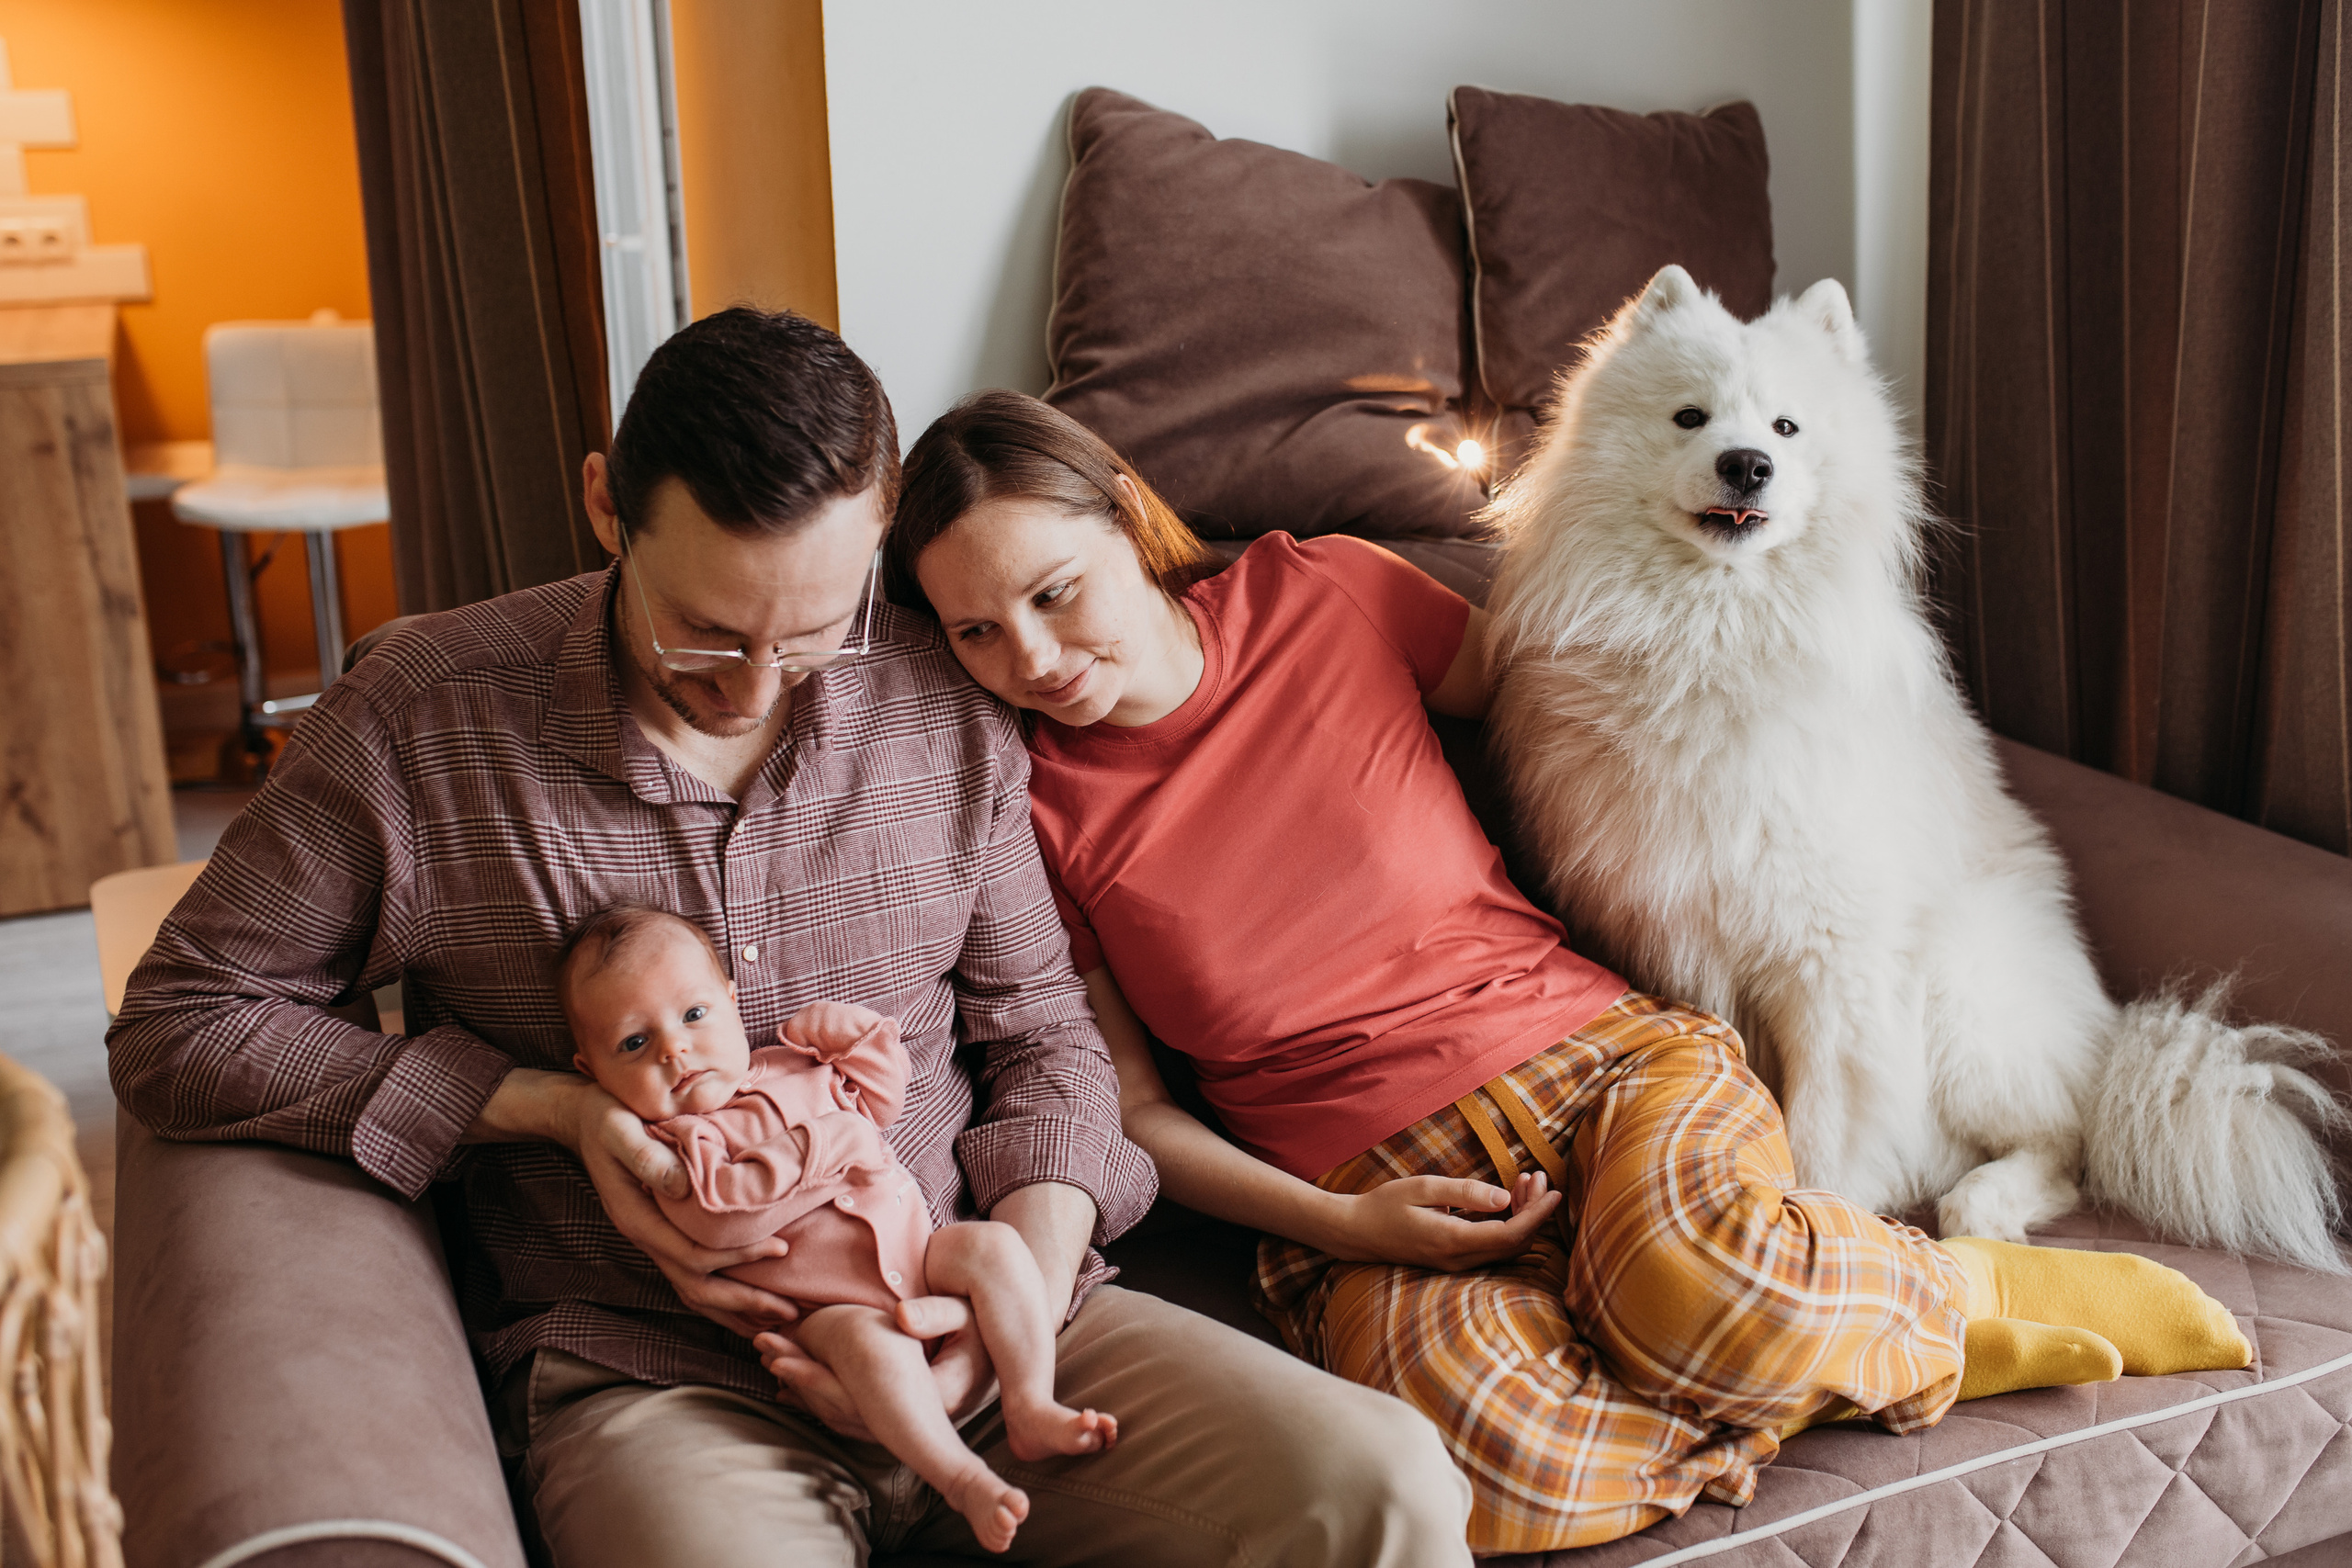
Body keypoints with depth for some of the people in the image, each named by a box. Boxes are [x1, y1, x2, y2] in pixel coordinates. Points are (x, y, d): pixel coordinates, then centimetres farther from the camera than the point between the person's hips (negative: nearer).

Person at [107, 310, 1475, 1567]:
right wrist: (554, 1108, -10)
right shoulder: (424, 717, -5)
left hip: (960, 1330, 3)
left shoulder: (944, 706, 4)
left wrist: (1026, 1285, -6)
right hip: (653, 1376, -3)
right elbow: (180, 1025, 1)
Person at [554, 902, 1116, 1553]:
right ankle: (962, 1479, -29)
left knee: (993, 1245, -17)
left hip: (918, 1251, 6)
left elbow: (882, 1088, 24)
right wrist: (820, 1146, -19)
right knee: (872, 1344, -35)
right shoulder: (671, 1143, -3)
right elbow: (719, 1217, -21)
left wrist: (827, 1025, 15)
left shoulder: (796, 1067, 16)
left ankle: (1031, 1409, -16)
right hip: (825, 1308, -6)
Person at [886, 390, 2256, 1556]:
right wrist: (1333, 1221, -10)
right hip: (1372, 1198, 0)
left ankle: (1966, 1295, -2)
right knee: (1477, 1450, -33)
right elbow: (1133, 1109, 5)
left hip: (1599, 1053, 1)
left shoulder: (1324, 594, 2)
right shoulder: (1024, 812, 1)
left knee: (1691, 1287, -34)